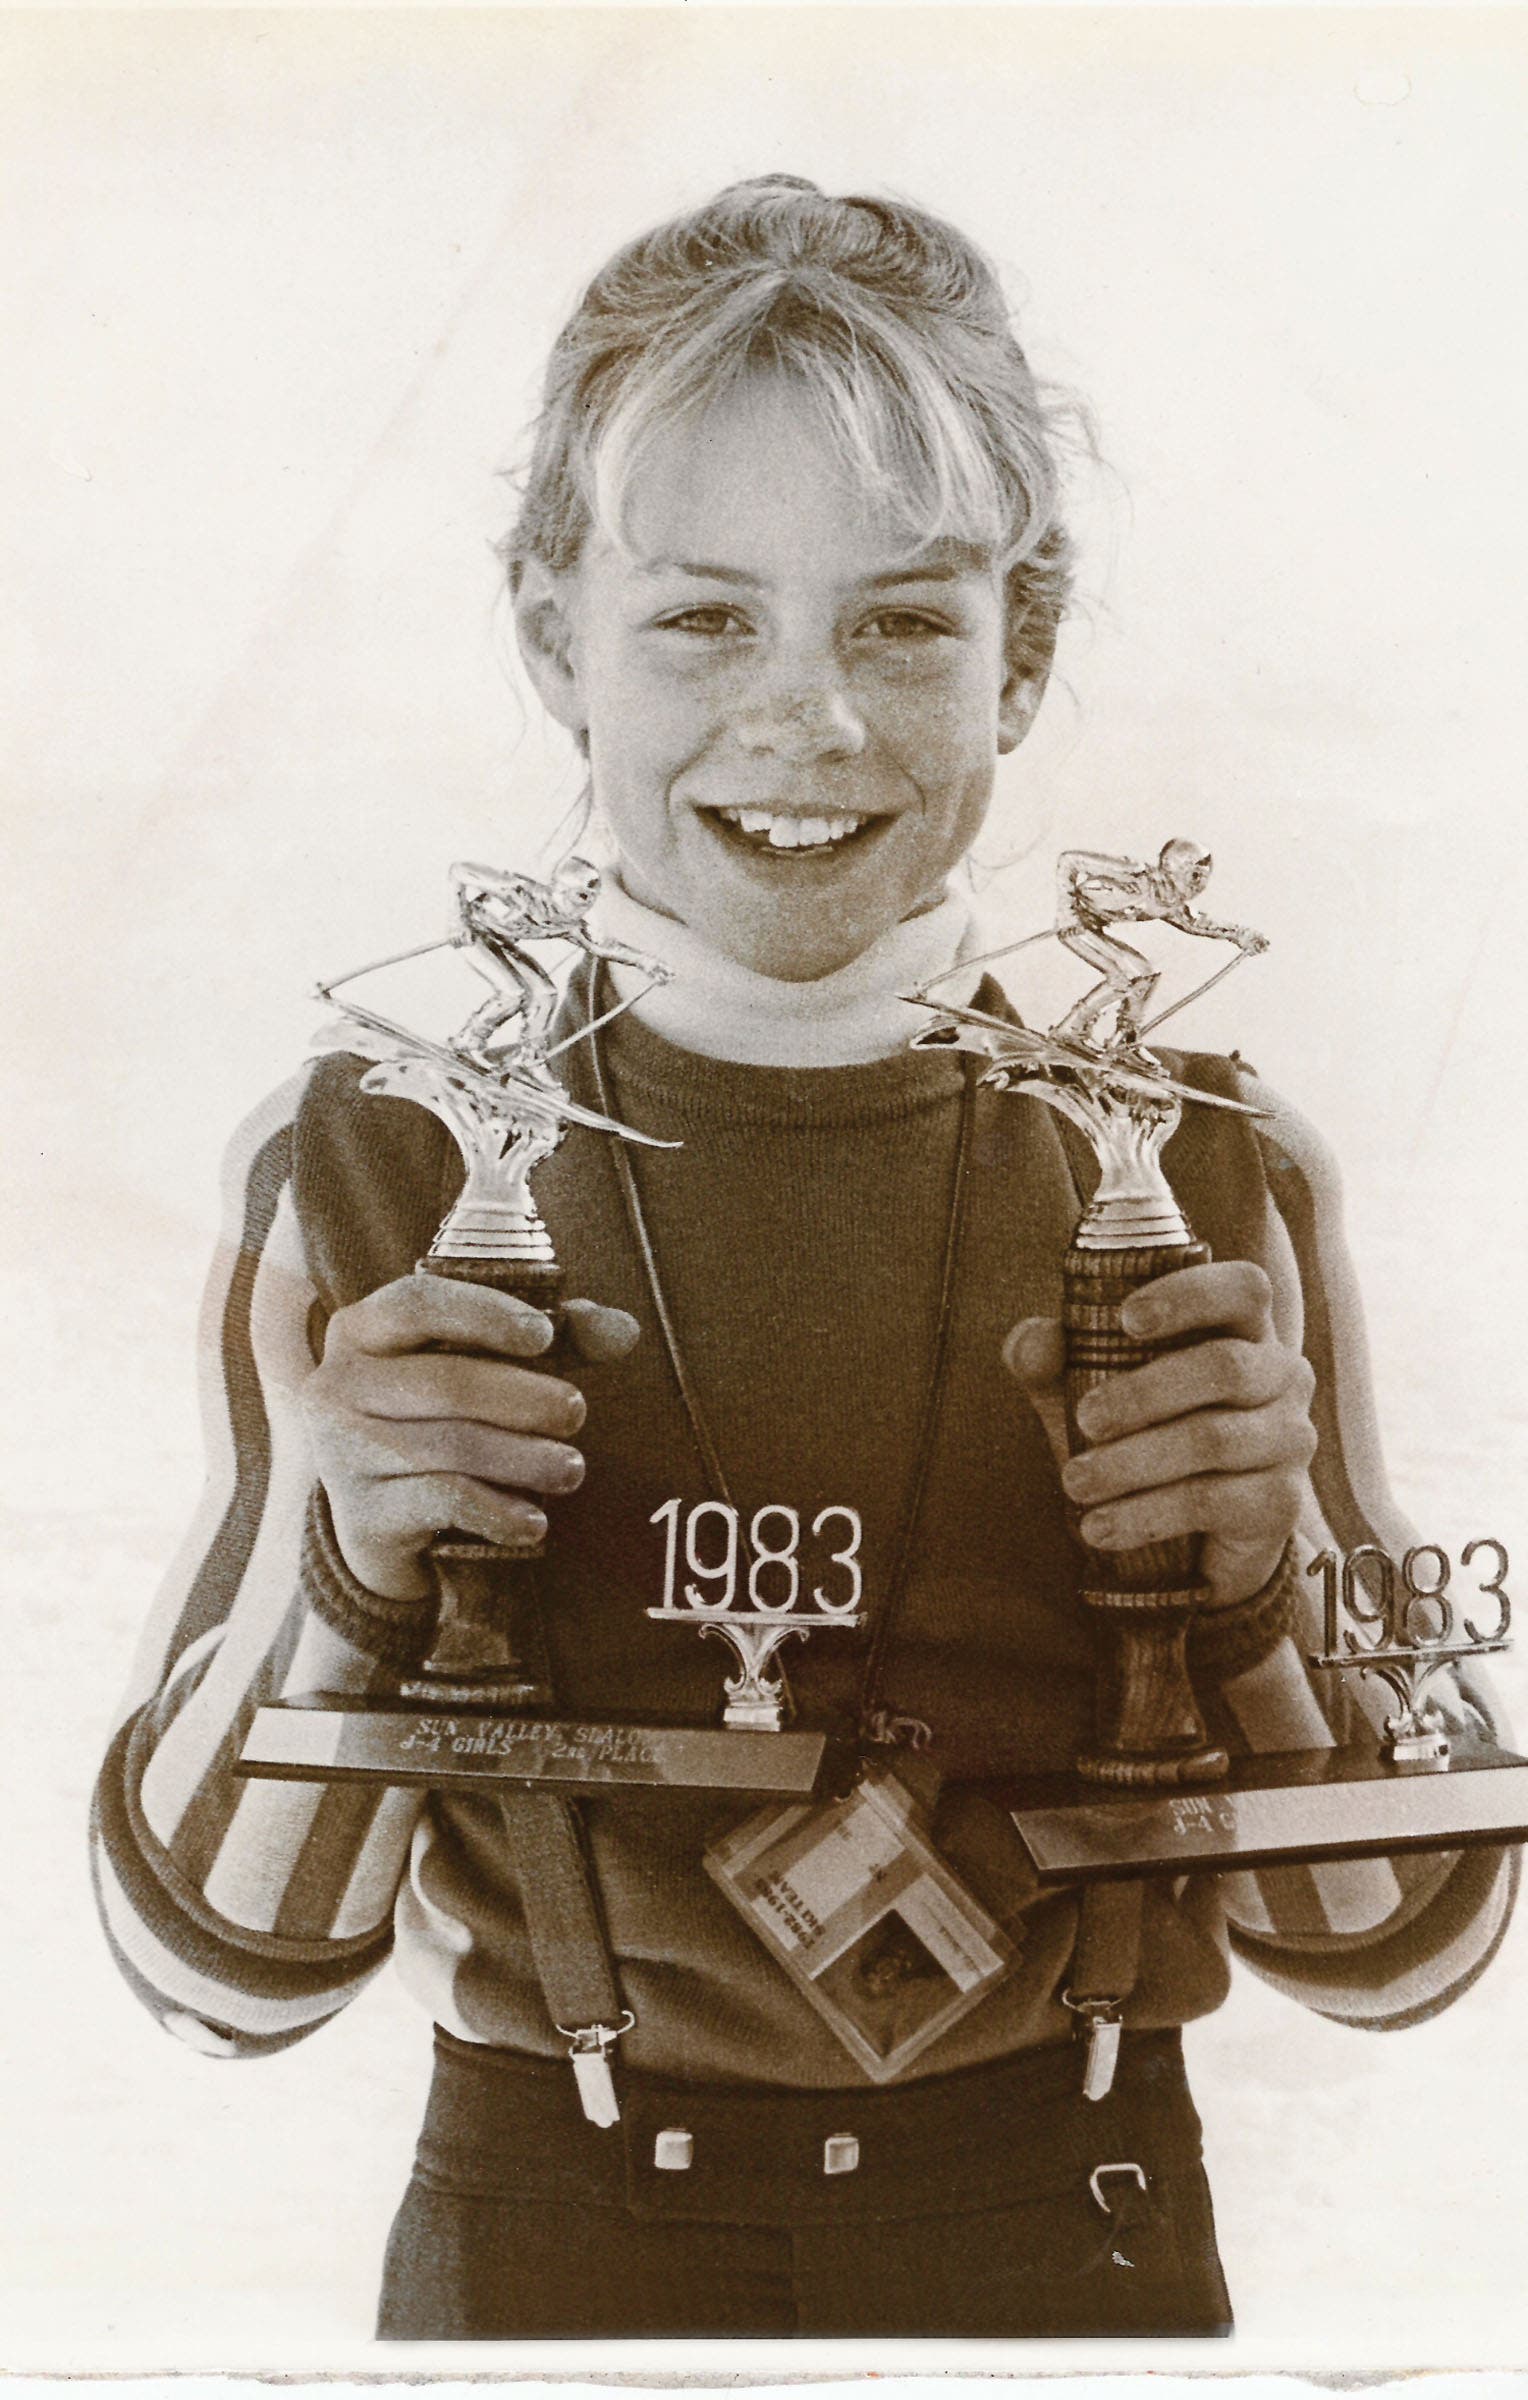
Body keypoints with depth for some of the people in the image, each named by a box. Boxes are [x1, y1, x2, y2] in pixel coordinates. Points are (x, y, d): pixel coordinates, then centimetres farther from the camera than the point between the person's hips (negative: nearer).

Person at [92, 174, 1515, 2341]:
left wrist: (1263, 1590, -21)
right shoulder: (384, 1171, -10)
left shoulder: (1203, 1173, -8)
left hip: (1066, 2222, 1)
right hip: (547, 2232, 0)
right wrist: (343, 1574, -24)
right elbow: (224, 1964, -6)